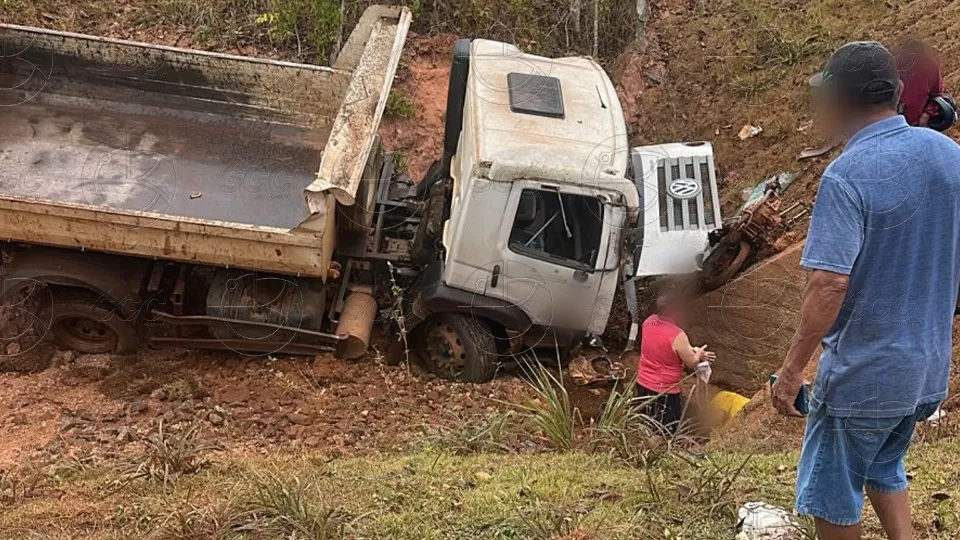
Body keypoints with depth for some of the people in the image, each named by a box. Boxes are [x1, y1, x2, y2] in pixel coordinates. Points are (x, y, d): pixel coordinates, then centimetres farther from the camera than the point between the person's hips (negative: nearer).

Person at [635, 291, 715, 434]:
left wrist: (691, 351, 6)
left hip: (642, 384, 7)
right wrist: (699, 354, 7)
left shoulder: (649, 321, -6)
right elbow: (692, 364, -14)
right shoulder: (677, 336, -27)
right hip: (664, 391, -7)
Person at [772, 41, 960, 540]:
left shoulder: (848, 175, -22)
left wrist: (792, 368, -20)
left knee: (832, 494, 13)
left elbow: (830, 283, -28)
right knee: (884, 469, 29)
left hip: (863, 372, -7)